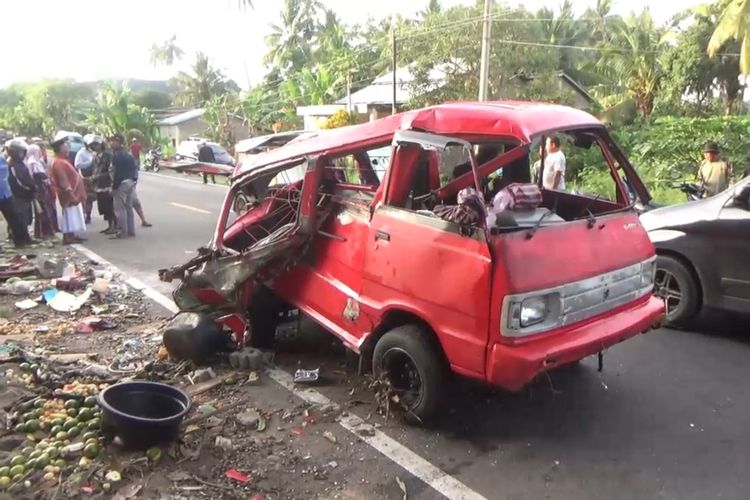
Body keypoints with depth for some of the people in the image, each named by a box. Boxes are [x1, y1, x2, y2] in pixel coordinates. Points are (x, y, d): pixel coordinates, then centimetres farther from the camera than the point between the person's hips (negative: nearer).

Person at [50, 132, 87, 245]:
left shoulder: (63, 160, 14)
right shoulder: (58, 162, -20)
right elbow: (63, 181, -25)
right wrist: (71, 194, -26)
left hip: (73, 193, 11)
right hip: (69, 194, -11)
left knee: (73, 215, 15)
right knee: (69, 215, -7)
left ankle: (72, 235, 21)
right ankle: (67, 237, -3)